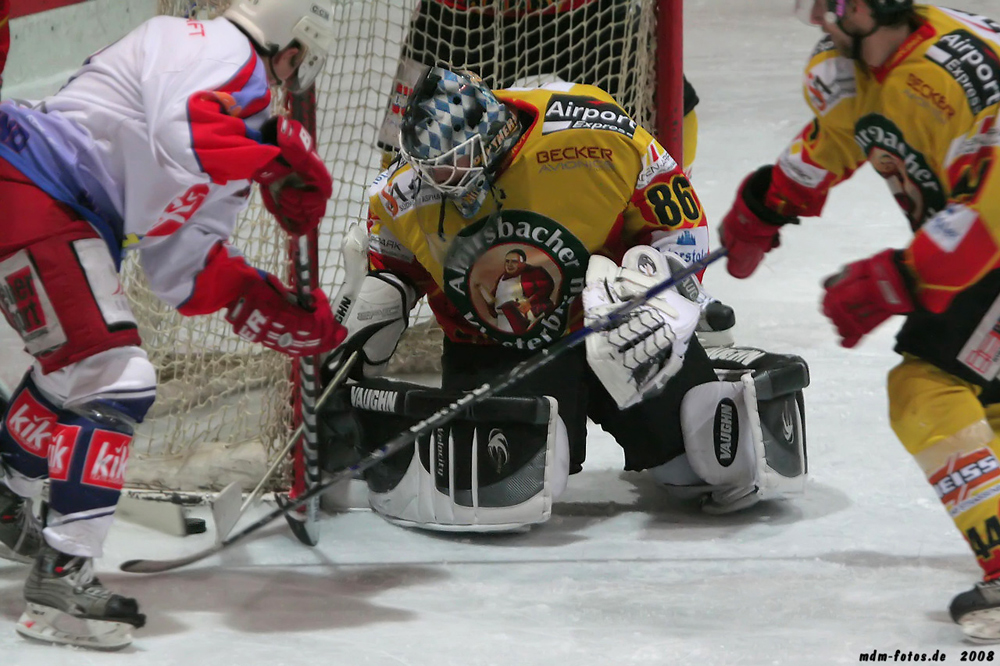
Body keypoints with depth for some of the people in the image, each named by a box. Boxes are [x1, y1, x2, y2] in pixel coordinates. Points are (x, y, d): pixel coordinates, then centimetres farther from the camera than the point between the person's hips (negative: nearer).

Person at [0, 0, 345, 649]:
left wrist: (282, 310, 13)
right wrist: (286, 153, -17)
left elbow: (186, 267, 20)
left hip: (59, 218, 11)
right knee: (114, 381, -13)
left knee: (77, 367, 29)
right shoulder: (225, 53, -6)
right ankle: (61, 583, -15)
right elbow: (193, 139, -31)